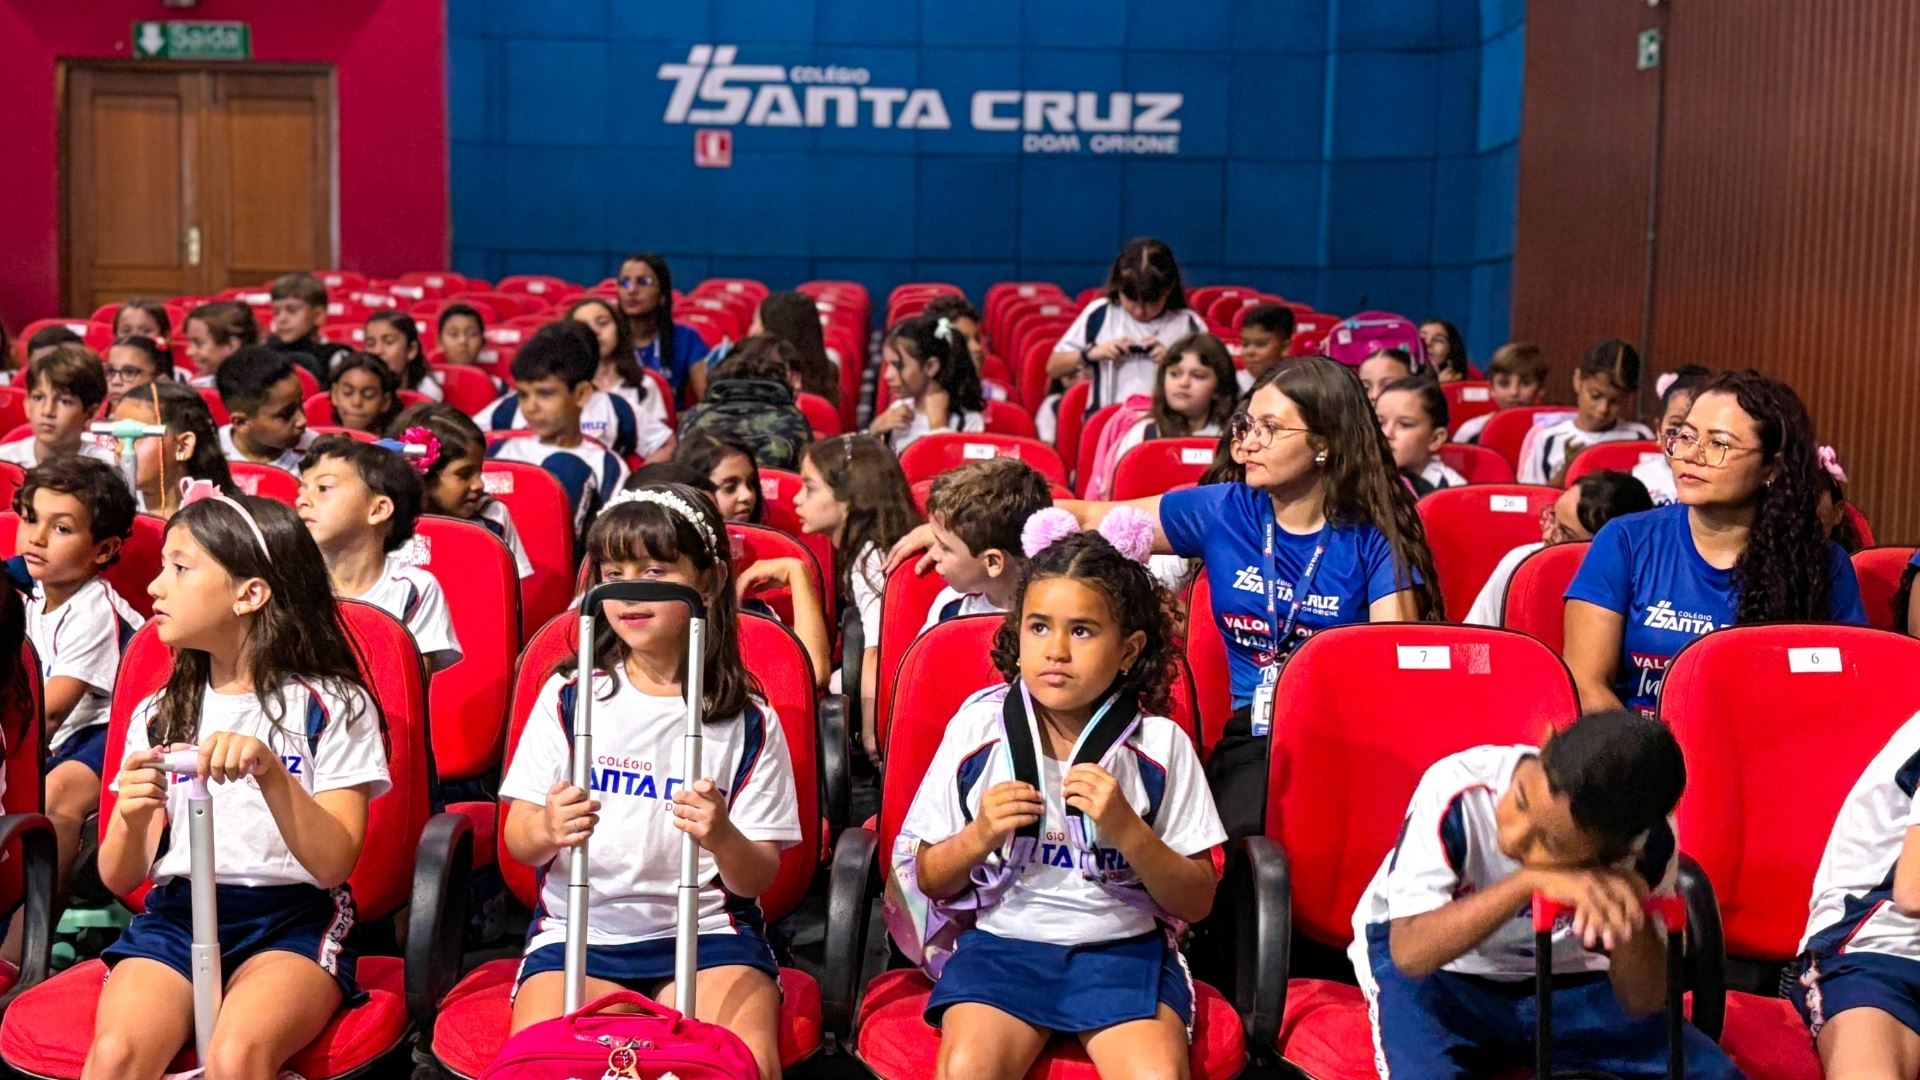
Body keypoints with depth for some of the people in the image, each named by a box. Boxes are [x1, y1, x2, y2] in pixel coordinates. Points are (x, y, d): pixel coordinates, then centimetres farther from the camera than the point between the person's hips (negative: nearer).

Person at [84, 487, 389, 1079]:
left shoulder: (332, 707, 1)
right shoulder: (158, 715, 14)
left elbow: (333, 864, -9)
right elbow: (118, 878, 9)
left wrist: (269, 771, -24)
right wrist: (133, 820, -14)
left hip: (293, 919, -3)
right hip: (174, 913, 4)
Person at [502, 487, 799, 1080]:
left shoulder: (748, 721, 1)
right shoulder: (569, 696, 4)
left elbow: (758, 879, 1)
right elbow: (519, 841, 4)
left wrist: (723, 837, -22)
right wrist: (549, 831, -20)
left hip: (705, 930, -1)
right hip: (581, 927, 1)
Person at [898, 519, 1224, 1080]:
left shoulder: (1159, 744, -1)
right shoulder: (978, 728, 1)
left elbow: (1196, 902, 1)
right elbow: (927, 879, 8)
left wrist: (1126, 830, -15)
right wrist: (980, 835, -12)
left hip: (1124, 946, 0)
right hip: (1001, 938, 0)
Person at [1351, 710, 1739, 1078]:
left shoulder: (1646, 843, -23)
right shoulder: (1457, 792, -32)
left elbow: (1644, 1003, -17)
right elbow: (1410, 951, -34)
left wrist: (1628, 913, -37)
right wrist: (1529, 881, -46)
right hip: (1433, 964, -3)